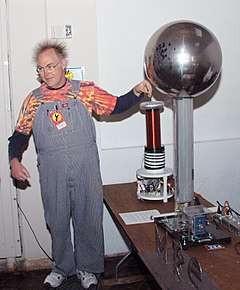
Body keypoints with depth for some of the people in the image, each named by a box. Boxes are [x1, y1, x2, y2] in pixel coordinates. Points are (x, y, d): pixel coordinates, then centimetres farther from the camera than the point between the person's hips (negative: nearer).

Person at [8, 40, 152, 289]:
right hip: (52, 174, 2)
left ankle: (87, 267, 30)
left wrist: (136, 92, -15)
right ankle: (62, 267, 35)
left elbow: (116, 106, 2)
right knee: (57, 222, 13)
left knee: (88, 219, 9)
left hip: (86, 170, -1)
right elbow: (20, 135, 8)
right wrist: (14, 159, -7)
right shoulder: (33, 100, 3)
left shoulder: (85, 90, -1)